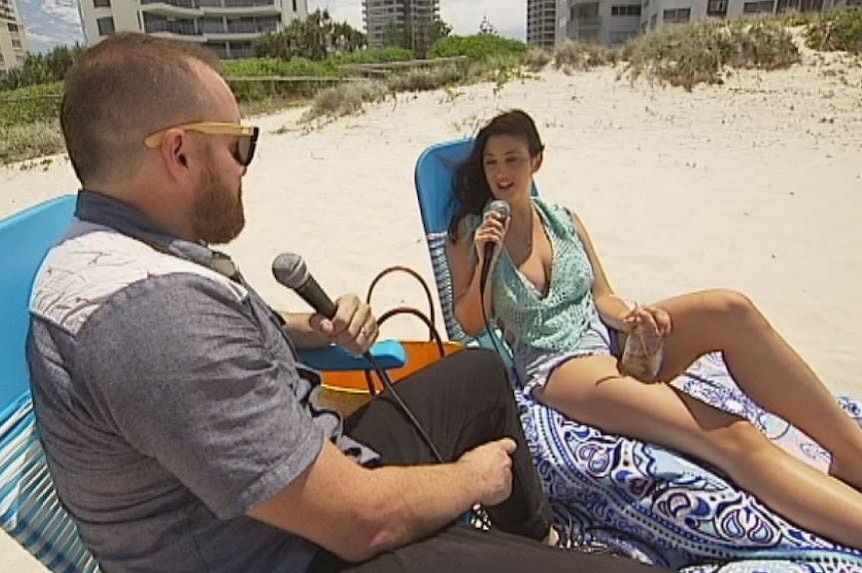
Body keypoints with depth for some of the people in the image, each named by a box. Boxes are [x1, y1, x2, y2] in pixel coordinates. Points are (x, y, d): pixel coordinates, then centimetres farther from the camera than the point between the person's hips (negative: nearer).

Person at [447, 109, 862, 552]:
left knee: (729, 309, -26)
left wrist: (629, 318, -11)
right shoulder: (469, 232, 3)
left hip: (608, 337, 5)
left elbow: (602, 298, 12)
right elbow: (469, 325, 1)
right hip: (556, 367, -4)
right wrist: (485, 261, -13)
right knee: (730, 437, -27)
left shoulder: (564, 221, 14)